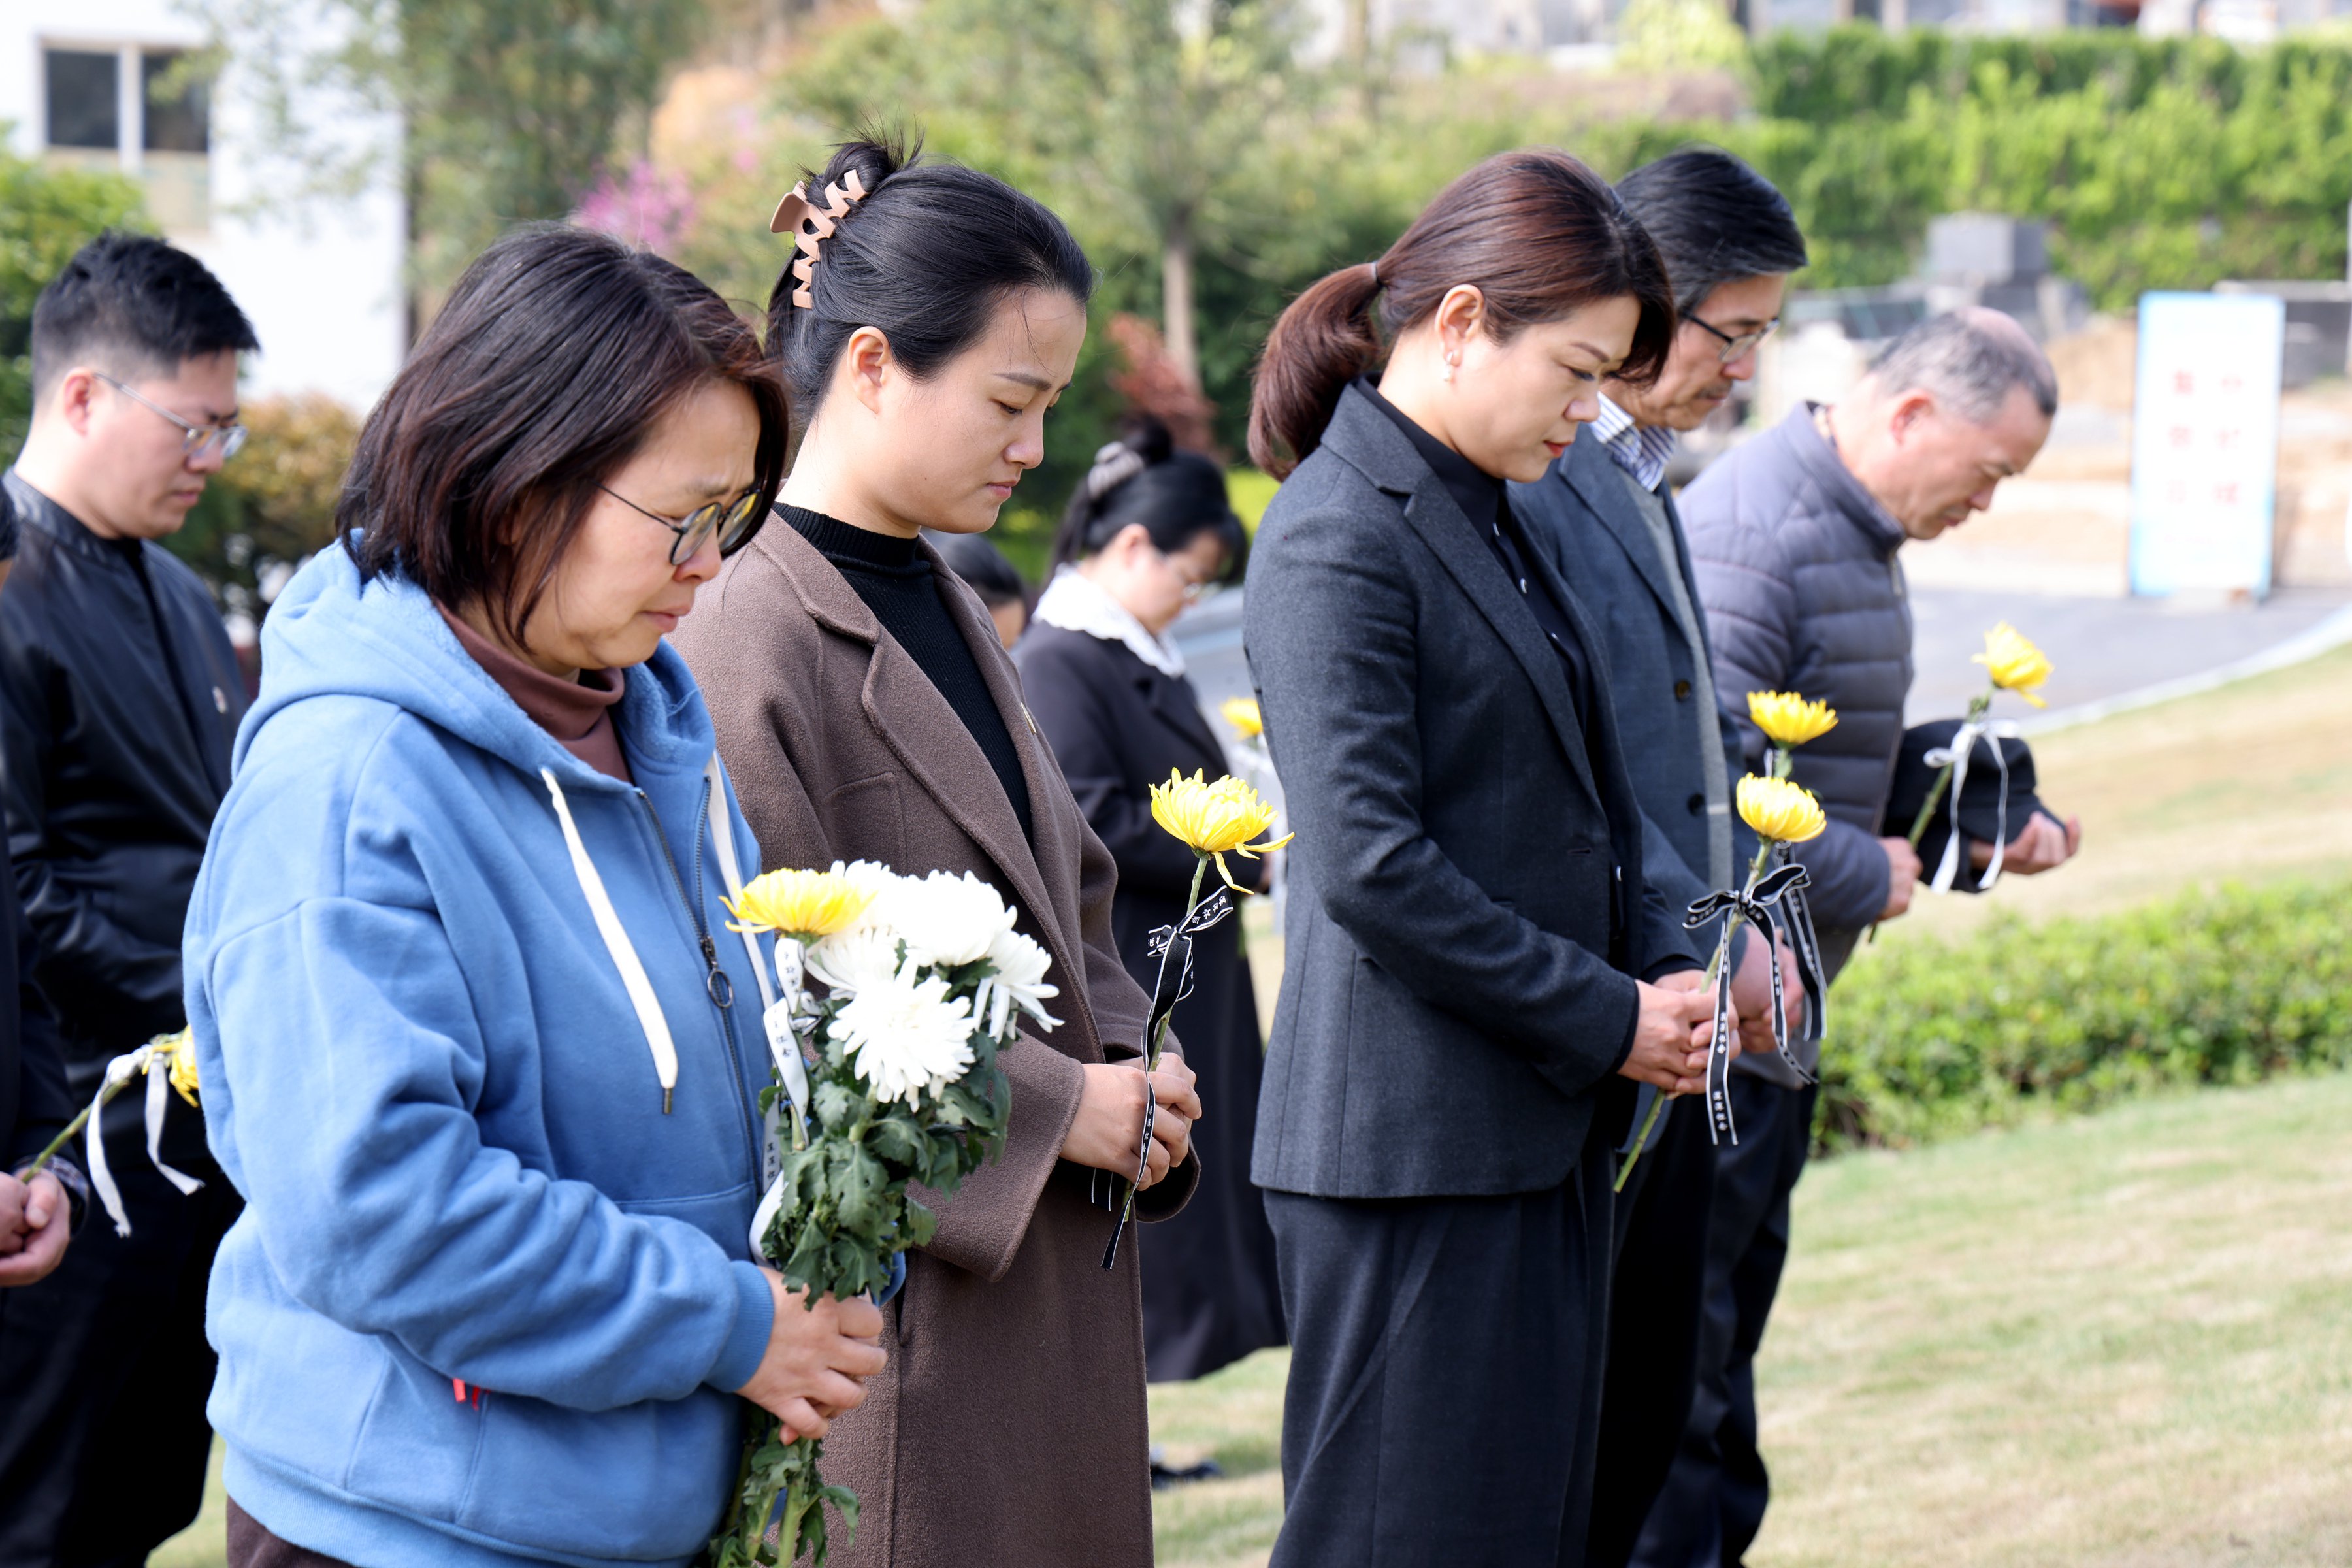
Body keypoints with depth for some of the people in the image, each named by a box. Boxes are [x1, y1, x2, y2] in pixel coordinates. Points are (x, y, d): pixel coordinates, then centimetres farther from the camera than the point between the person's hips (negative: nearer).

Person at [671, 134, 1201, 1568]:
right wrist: (1055, 1105, -15)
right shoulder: (753, 640, -15)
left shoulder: (950, 614, 13)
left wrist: (1126, 1069, 1)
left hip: (1049, 1276, 9)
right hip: (890, 1303, -8)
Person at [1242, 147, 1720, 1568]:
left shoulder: (1494, 519, 15)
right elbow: (1369, 867, -20)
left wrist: (1667, 969, 4)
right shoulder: (1338, 540, -14)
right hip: (1411, 1145, -9)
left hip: (1544, 1129, 9)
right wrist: (1611, 1020, -14)